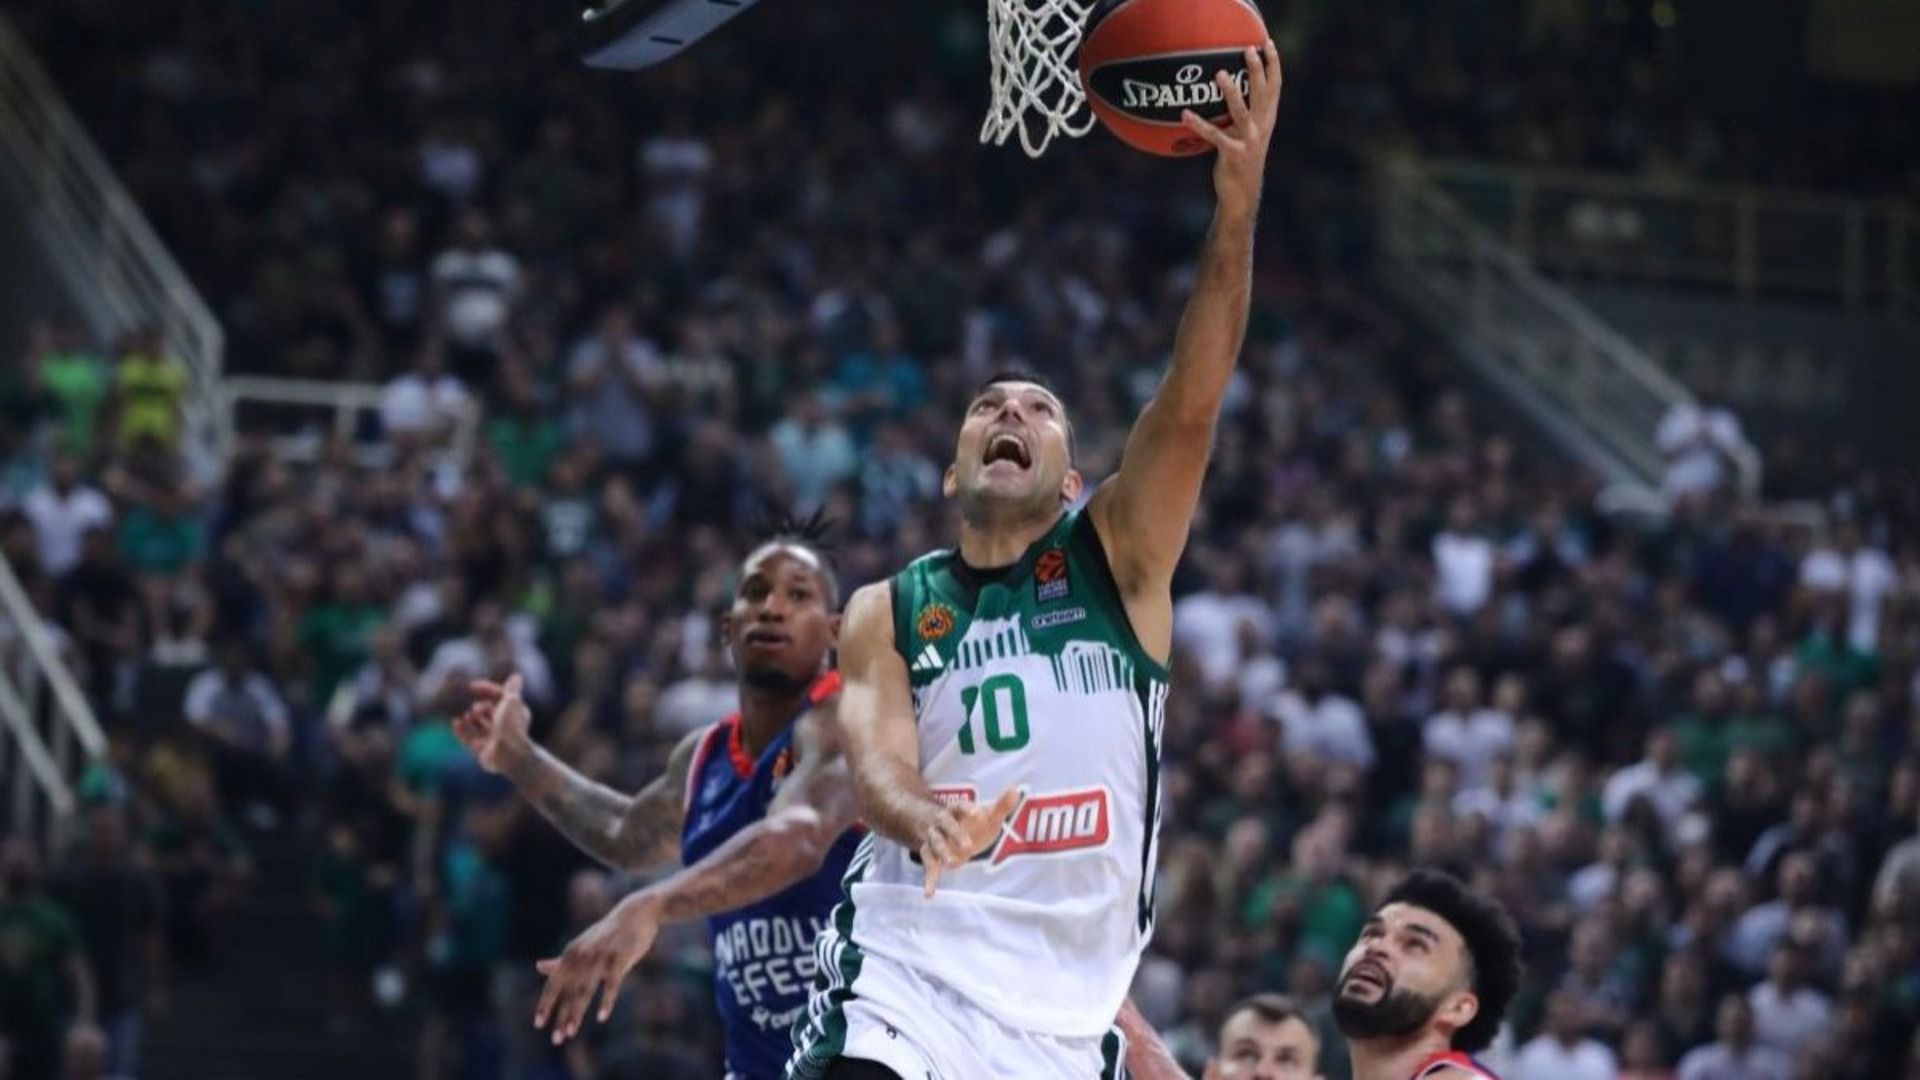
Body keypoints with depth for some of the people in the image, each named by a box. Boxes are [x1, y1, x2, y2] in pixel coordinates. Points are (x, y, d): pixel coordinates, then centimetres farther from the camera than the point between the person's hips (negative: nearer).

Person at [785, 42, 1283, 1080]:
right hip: (903, 984, -2)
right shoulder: (888, 611, 9)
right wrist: (931, 823, -34)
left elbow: (1189, 407, -7)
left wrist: (1236, 204, -22)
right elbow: (876, 769, -7)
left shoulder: (1117, 559, 8)